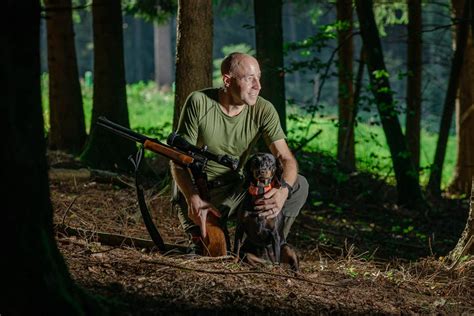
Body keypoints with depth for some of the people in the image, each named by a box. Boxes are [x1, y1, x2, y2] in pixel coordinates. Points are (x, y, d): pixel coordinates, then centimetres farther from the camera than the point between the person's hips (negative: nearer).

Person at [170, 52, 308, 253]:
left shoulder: (263, 110, -10)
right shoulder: (199, 103, -16)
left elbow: (286, 158, -14)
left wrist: (283, 191, -39)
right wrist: (193, 199, -34)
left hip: (235, 189, 3)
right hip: (197, 193, -3)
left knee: (299, 186, -17)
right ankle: (201, 236, 13)